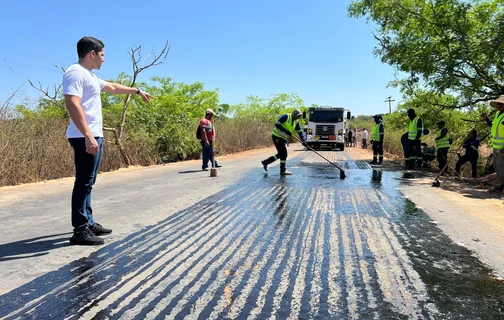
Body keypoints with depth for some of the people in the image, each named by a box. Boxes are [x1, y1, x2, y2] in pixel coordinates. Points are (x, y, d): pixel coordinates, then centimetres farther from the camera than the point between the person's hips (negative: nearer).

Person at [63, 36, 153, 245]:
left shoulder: (90, 76, 22)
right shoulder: (76, 73, -10)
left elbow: (113, 87, 37)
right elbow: (72, 104, -23)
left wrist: (137, 91, 47)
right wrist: (88, 136, -29)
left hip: (95, 136, 10)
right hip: (86, 138, -10)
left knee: (88, 183, 13)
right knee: (84, 183, -9)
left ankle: (88, 223, 21)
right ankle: (80, 231, -6)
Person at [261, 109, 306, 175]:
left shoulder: (296, 122, 8)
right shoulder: (286, 116, -14)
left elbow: (300, 132, 4)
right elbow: (277, 124, -21)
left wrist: (303, 141, -9)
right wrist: (285, 131, -28)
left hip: (282, 138, 9)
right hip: (277, 136, -9)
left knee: (280, 154, 12)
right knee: (284, 153, -9)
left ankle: (266, 162, 24)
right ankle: (283, 170, 1)